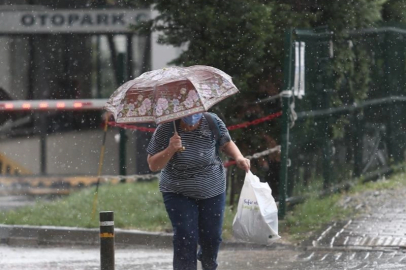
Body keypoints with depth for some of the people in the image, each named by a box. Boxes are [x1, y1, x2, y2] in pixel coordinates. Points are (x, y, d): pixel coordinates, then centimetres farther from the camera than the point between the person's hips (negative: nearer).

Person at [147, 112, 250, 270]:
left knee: (211, 238, 11)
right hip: (179, 193, -2)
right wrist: (170, 150, -28)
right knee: (185, 239, -12)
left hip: (212, 191, 2)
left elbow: (226, 143, 7)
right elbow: (153, 165, -10)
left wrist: (239, 158, -13)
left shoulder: (212, 122, -12)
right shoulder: (165, 129, -16)